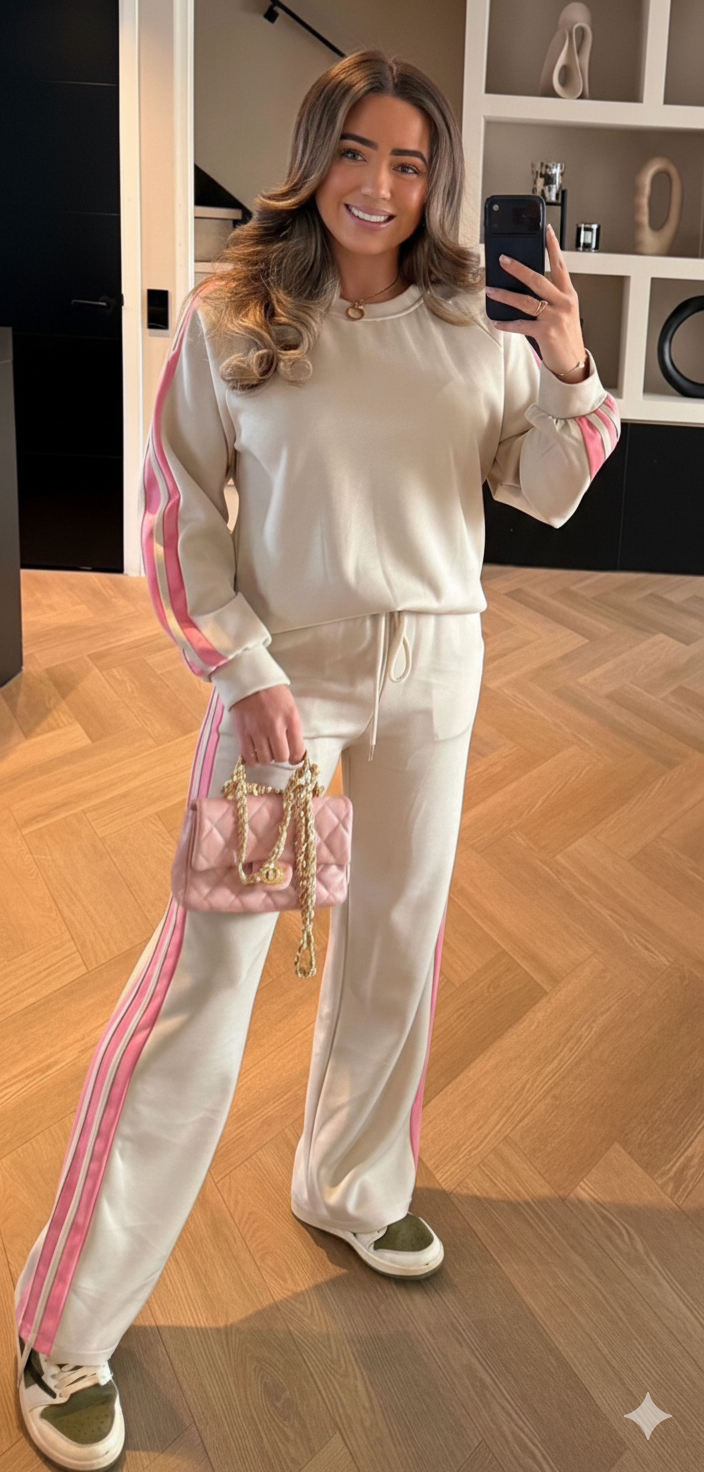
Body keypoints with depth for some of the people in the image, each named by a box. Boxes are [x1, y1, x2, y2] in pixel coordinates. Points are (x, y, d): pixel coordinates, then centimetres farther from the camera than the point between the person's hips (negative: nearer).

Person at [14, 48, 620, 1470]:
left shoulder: (474, 330, 0)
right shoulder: (231, 320, -8)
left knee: (398, 936, 15)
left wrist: (569, 375, -14)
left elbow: (546, 498, 3)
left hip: (436, 666, 4)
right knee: (207, 968, -4)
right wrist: (245, 672, -14)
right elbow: (178, 514, -6)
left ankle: (353, 1187, 42)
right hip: (287, 665, -4)